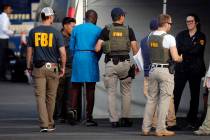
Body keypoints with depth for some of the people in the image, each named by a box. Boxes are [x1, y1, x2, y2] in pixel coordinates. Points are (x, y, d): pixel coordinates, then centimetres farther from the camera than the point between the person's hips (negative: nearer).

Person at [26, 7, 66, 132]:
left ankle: (44, 125, -13)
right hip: (52, 67, -1)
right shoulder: (56, 33, -5)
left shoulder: (33, 32, 2)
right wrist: (63, 67, 4)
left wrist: (29, 66, 16)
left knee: (40, 97, -1)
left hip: (38, 68, 1)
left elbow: (29, 51, 6)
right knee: (51, 97, 12)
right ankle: (50, 124, 21)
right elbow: (62, 52, -8)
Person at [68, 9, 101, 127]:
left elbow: (72, 47, 8)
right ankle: (89, 117, 1)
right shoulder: (98, 30, 1)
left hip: (78, 57, 2)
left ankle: (73, 109, -11)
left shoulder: (76, 29, 8)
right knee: (90, 89, 2)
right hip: (91, 59, -2)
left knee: (75, 86, 11)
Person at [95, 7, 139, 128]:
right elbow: (135, 49, 0)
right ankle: (125, 118, 10)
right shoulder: (129, 30, 2)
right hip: (125, 63, 0)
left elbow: (97, 48, -4)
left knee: (111, 92, 5)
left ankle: (114, 120, 1)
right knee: (126, 92, 13)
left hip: (110, 63, 0)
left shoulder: (106, 30, 1)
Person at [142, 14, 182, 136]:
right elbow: (175, 58, -17)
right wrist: (181, 58, 6)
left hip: (153, 69, 6)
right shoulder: (169, 38, -14)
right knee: (164, 100, 0)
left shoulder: (150, 37, 6)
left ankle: (146, 128, 13)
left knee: (151, 99, 13)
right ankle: (161, 129, 1)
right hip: (166, 71, -6)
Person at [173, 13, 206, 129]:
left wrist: (183, 50, -13)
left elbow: (197, 50, -13)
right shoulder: (181, 35, 10)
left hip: (195, 69, -1)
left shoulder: (201, 36, 3)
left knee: (194, 95, 5)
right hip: (181, 68, 1)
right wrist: (191, 50, -16)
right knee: (176, 93, -8)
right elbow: (177, 50, -3)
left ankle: (192, 121, 11)